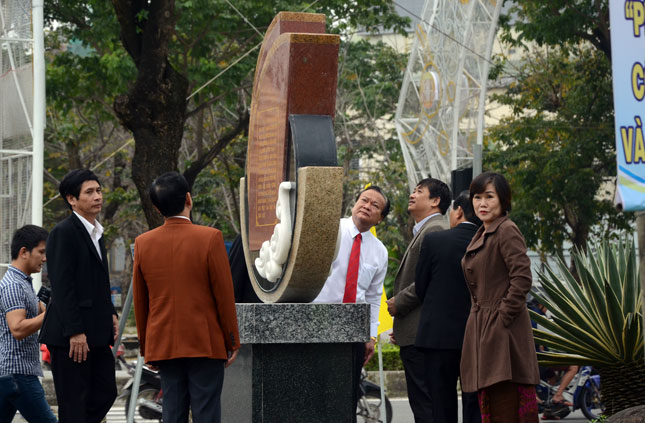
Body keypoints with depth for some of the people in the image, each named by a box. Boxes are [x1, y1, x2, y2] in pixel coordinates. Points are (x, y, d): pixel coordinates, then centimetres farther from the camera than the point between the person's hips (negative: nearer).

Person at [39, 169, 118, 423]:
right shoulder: (63, 233, -13)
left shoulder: (96, 233, 17)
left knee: (105, 393, 11)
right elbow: (62, 286, -18)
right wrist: (75, 333, -22)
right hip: (72, 335, -9)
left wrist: (110, 314, 13)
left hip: (97, 333, 9)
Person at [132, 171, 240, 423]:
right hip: (206, 344, -4)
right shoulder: (210, 238, -9)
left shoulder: (143, 243, 2)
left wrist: (146, 347, 18)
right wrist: (232, 342, 3)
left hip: (163, 346, 4)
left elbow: (140, 302, 9)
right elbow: (224, 295, -6)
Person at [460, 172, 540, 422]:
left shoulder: (507, 231, -11)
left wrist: (503, 317, -18)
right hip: (482, 331, 10)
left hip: (503, 333, -10)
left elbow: (522, 278, -20)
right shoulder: (481, 235, 18)